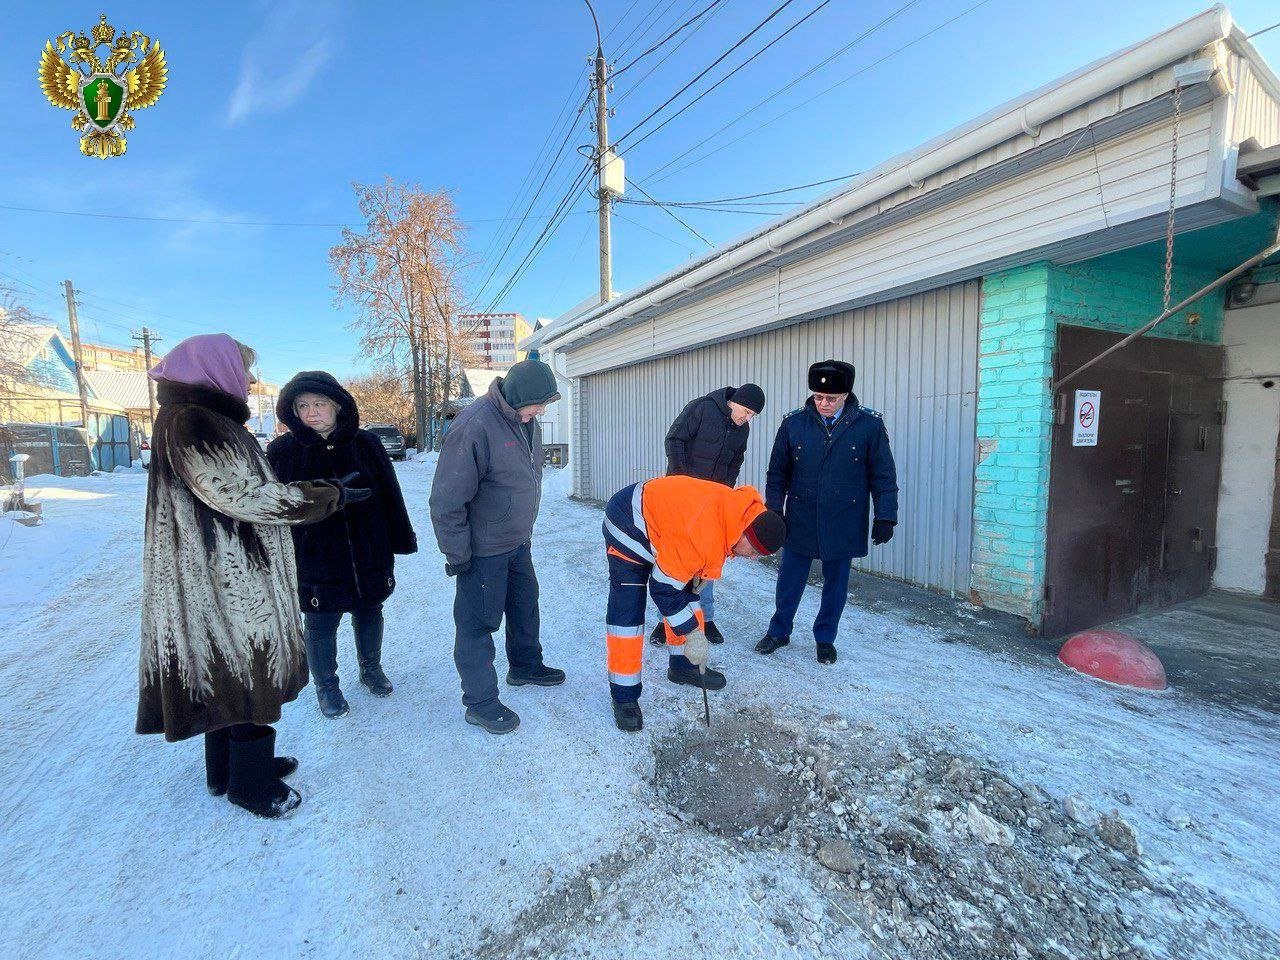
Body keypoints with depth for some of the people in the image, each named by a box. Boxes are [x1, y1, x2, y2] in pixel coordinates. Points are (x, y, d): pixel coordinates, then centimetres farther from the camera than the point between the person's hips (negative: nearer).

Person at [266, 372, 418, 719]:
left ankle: (371, 668, 43)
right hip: (313, 559, -1)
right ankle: (326, 686, 35)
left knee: (369, 614, 19)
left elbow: (390, 497, 1)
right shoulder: (282, 451, -8)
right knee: (320, 625, 12)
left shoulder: (366, 444, -5)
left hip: (369, 555, 2)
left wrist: (398, 542, 4)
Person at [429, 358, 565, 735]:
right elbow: (446, 500, -24)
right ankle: (480, 702, 22)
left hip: (518, 542, 9)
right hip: (484, 550, -9)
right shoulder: (474, 426, -27)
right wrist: (457, 555, -18)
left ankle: (525, 665, 45)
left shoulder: (527, 420, 1)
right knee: (478, 621, 5)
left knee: (525, 603, 23)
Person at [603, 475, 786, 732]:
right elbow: (663, 588, -28)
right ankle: (624, 695, 2)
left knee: (688, 593, 12)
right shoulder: (702, 535, -38)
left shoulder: (748, 510, -12)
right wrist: (693, 634, -21)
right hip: (628, 526, -9)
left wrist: (704, 570, -3)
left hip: (661, 517, 9)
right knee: (627, 613, -10)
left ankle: (683, 665, 29)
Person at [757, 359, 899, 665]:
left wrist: (885, 517, -5)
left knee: (835, 584, 13)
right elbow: (777, 474, 3)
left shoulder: (869, 425, -6)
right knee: (789, 580, 10)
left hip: (844, 525, 0)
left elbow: (884, 476, -2)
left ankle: (825, 638, 32)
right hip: (799, 524, 1)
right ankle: (779, 631, 30)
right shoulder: (793, 424, -3)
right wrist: (773, 513, 1)